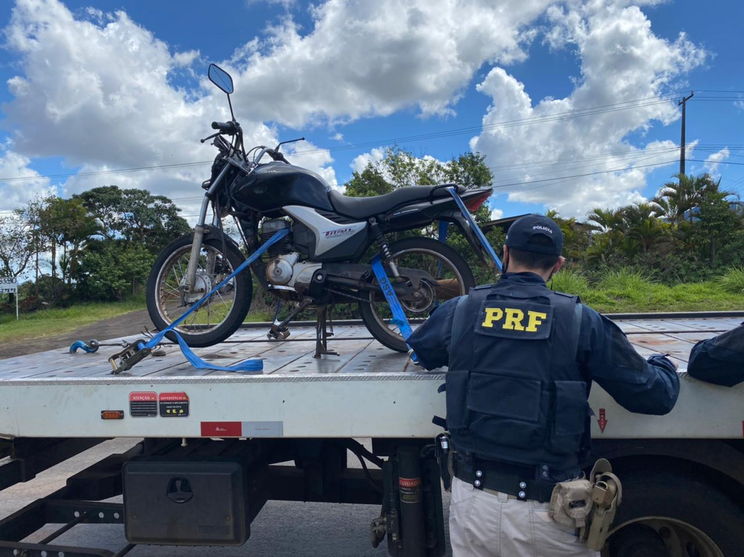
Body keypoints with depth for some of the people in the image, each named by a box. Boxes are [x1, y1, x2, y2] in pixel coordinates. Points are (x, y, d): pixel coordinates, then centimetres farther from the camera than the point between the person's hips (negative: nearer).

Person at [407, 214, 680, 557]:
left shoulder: (460, 310, -5)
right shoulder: (580, 320, -9)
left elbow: (417, 349, 15)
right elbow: (656, 396, -2)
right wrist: (662, 365, 20)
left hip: (471, 499, 1)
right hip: (547, 509, -1)